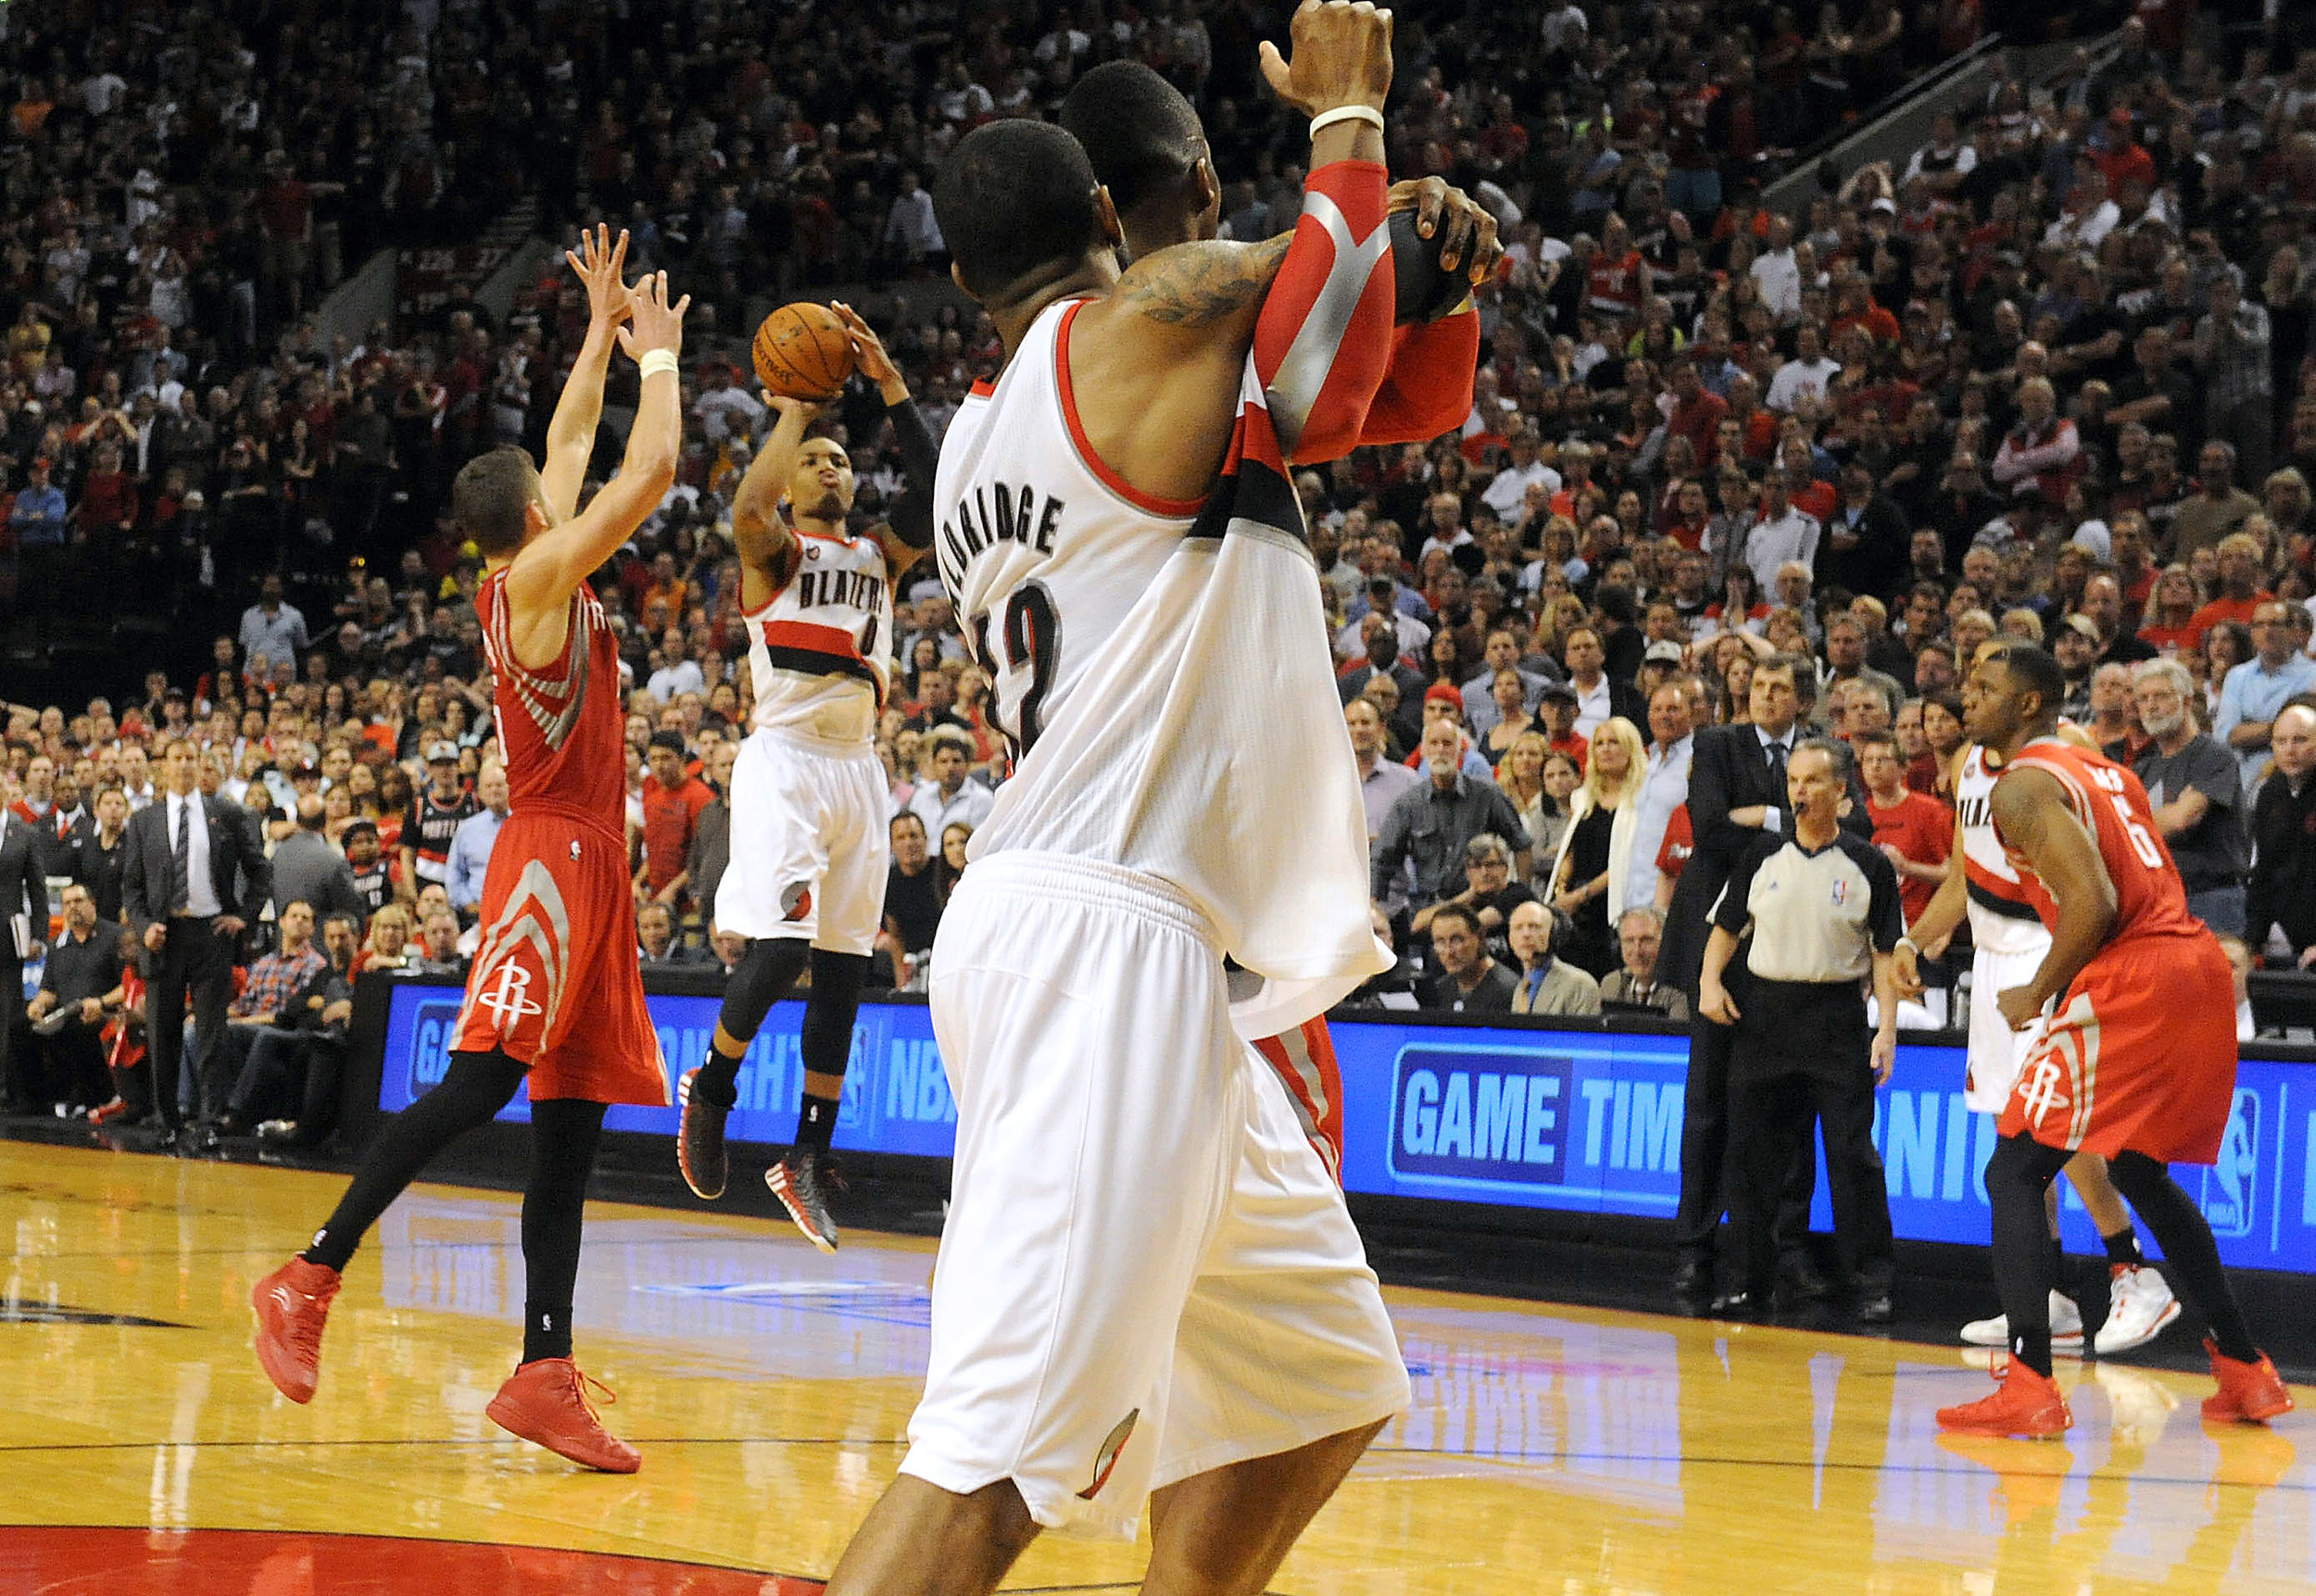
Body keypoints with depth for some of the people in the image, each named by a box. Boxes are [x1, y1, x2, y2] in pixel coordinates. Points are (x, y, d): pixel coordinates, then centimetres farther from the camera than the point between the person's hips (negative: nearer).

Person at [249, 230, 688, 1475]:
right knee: (482, 1082, -15)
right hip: (552, 854, -9)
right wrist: (657, 352, 2)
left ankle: (544, 1371, 0)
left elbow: (572, 445, 30)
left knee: (571, 1122, 3)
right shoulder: (537, 576, -8)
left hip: (588, 861, 9)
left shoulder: (526, 577, 16)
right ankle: (310, 1279, -12)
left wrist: (603, 333, 31)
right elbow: (653, 471, -12)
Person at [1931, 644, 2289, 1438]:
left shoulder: (2022, 786, -6)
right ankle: (2246, 1373, 28)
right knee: (2139, 1170, 26)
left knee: (2013, 1173, -4)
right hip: (2199, 964, 9)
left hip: (2127, 980, -9)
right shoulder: (2106, 772, 22)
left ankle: (2029, 1387, -16)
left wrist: (2036, 995, -6)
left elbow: (2093, 903, -18)